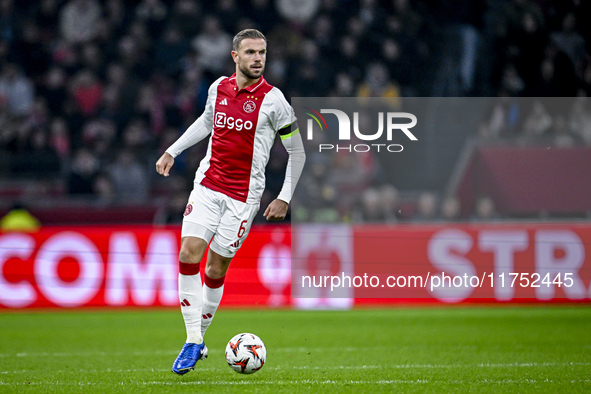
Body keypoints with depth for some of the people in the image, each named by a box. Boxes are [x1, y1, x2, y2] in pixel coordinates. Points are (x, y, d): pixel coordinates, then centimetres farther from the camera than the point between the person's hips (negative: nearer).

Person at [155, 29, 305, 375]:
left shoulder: (272, 99, -7)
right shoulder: (219, 88, 6)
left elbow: (297, 151, 1)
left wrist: (285, 198, -2)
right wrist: (173, 151, 26)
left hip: (244, 196, -3)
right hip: (208, 184, 3)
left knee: (216, 269, -2)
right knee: (189, 254, -13)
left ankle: (199, 339, 15)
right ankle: (193, 341, -6)